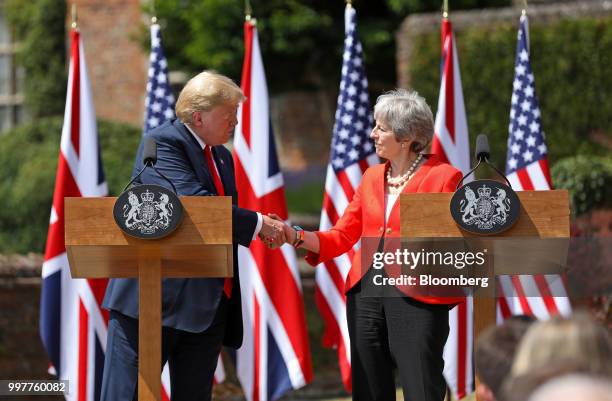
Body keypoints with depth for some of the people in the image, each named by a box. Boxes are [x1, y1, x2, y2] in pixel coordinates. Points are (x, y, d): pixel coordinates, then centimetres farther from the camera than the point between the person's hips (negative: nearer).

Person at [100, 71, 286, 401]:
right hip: (153, 296, -8)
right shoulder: (161, 143, -9)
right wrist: (257, 223, -15)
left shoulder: (221, 156, 18)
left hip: (207, 305, 8)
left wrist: (261, 230, 5)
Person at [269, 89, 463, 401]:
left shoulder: (442, 177, -4)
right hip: (366, 295, 6)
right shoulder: (372, 177, 15)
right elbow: (343, 236, 12)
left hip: (418, 297, -6)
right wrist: (296, 237, -1)